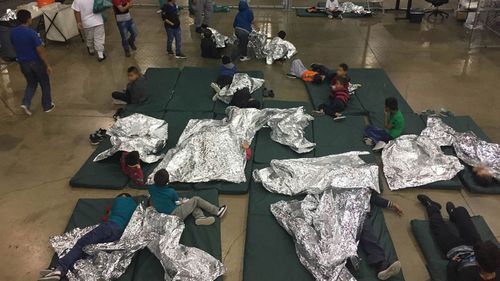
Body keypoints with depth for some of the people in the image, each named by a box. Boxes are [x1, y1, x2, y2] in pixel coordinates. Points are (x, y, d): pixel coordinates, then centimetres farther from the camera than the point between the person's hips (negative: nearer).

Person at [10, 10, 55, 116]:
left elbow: (15, 47, 11)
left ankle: (25, 103, 6)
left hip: (23, 63, 6)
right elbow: (40, 51, -22)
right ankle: (47, 106, 24)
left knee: (31, 83, 23)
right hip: (36, 62, -6)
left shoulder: (13, 32, -3)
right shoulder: (31, 33, -23)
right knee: (45, 84, 14)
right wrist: (48, 65, -15)